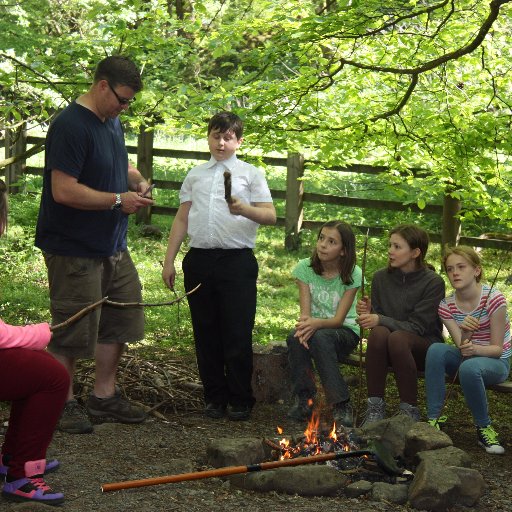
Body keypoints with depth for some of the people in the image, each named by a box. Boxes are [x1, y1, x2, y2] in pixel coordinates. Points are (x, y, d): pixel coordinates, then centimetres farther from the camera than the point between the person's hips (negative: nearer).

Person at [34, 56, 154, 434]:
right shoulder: (71, 126, -19)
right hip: (74, 250, -9)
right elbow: (64, 191, -25)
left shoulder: (113, 123, 11)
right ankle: (64, 404, 16)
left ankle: (104, 396, 28)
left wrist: (138, 181, 5)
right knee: (73, 331, 0)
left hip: (113, 246, 9)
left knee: (121, 319, 15)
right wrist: (118, 200, -20)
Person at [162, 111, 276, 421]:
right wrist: (169, 260, 10)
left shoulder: (251, 174, 6)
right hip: (200, 259, 3)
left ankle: (240, 400, 8)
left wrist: (244, 209, -21)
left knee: (238, 334, -2)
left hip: (237, 259, -3)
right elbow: (182, 219, 16)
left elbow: (271, 216, -2)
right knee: (206, 334, 7)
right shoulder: (196, 175, 16)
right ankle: (215, 397, 17)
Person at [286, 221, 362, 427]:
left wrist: (316, 323, -38)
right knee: (295, 337, -33)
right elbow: (305, 311, -10)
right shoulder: (305, 268, -5)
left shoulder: (352, 275, -11)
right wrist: (304, 323, -35)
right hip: (314, 327, 2)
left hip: (345, 331, -2)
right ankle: (304, 400, -21)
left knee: (320, 337, -37)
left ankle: (341, 405, -32)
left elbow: (339, 319, -16)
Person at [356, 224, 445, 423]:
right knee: (378, 332, -32)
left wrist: (381, 320, -26)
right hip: (388, 352, 3)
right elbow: (377, 320, 6)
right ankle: (375, 406, -24)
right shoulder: (381, 277, 0)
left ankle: (409, 409, -23)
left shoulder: (433, 283, -13)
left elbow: (417, 327, -16)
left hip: (425, 349, -3)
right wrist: (369, 313, -17)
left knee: (398, 338, -36)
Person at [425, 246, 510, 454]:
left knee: (469, 367, -37)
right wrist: (465, 332, -35)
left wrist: (476, 349, -36)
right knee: (436, 350, -27)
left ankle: (484, 428, -15)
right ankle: (434, 419, -22)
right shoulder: (447, 306, -5)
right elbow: (462, 349, -13)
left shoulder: (494, 299, -18)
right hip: (467, 358, 4)